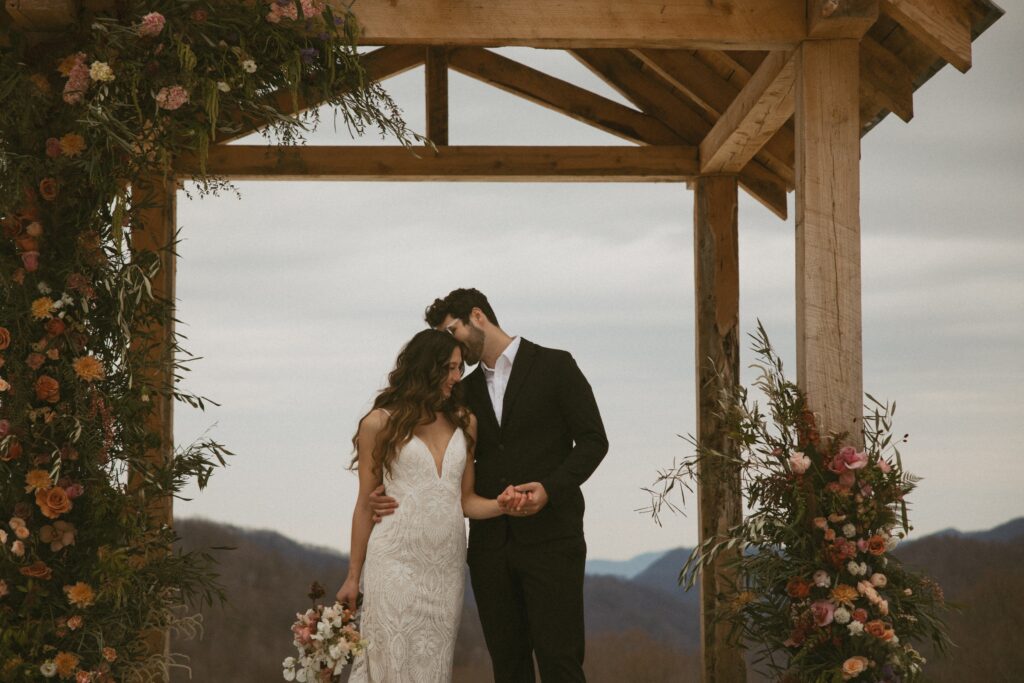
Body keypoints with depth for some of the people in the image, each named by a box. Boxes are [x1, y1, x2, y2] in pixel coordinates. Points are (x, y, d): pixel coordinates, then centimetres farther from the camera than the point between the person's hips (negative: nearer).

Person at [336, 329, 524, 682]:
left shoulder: (464, 422, 11)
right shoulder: (381, 423, 0)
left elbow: (465, 500, 14)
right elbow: (366, 504, 4)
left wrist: (499, 505, -8)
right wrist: (353, 576, 6)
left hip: (446, 566, 4)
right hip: (396, 561, -4)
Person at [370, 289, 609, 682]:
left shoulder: (554, 366, 1)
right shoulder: (466, 390, 17)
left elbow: (592, 440, -3)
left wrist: (550, 488, -18)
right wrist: (398, 498, -1)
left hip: (549, 536, -5)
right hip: (490, 543, 5)